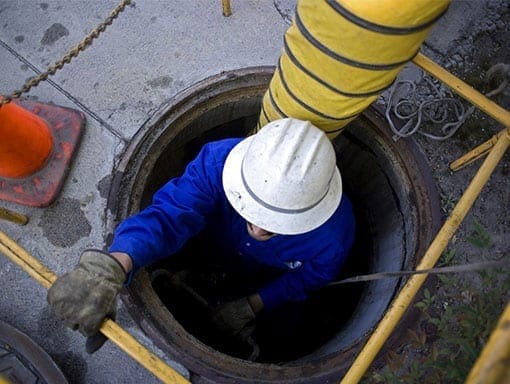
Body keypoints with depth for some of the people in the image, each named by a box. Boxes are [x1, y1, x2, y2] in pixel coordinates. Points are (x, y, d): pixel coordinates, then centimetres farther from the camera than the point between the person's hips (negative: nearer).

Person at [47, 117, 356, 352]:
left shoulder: (336, 229, -40)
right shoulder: (220, 162, -43)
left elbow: (312, 276, -18)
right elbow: (168, 215, -54)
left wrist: (254, 305, -21)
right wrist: (111, 267, -73)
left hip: (277, 280, -1)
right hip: (216, 253, 1)